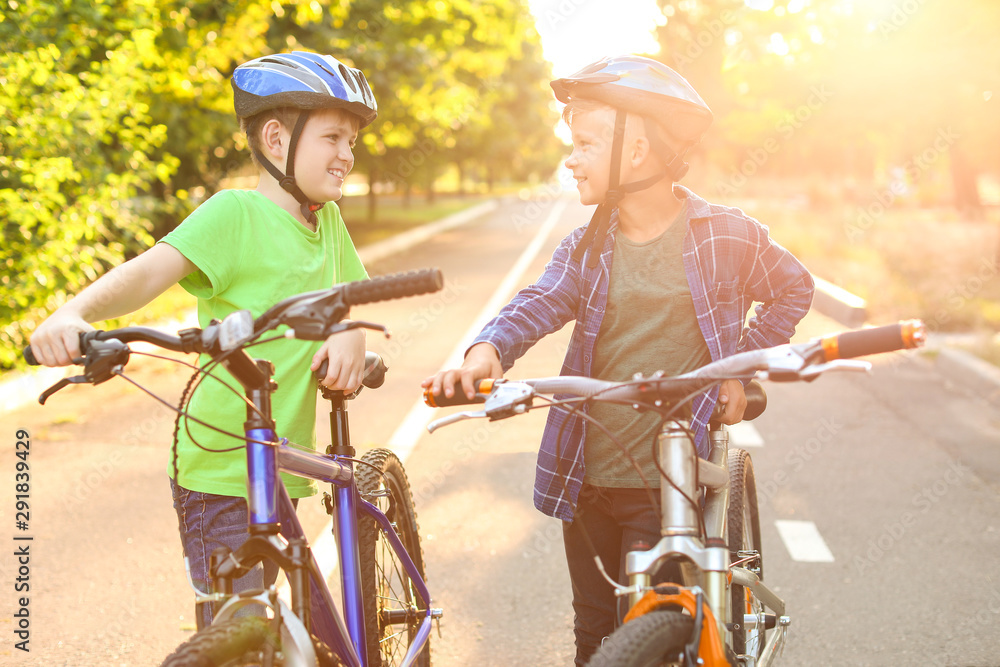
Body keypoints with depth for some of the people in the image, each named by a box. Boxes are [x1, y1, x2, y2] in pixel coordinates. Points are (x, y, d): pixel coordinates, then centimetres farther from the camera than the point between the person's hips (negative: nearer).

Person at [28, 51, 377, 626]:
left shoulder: (328, 221, 7)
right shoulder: (236, 212, -13)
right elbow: (149, 271, -25)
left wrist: (352, 335, -13)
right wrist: (76, 312, -45)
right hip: (220, 475, -7)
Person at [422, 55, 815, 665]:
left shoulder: (727, 236, -5)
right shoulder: (587, 247, 4)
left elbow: (794, 289, 11)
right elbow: (540, 301, -13)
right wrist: (488, 350, -33)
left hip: (668, 482, -4)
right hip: (587, 477, 4)